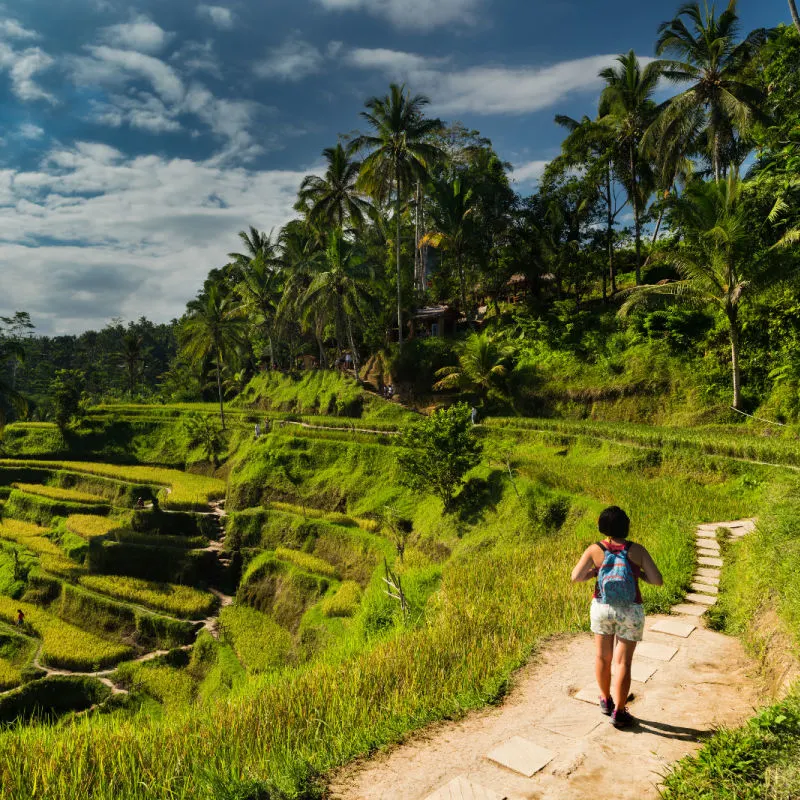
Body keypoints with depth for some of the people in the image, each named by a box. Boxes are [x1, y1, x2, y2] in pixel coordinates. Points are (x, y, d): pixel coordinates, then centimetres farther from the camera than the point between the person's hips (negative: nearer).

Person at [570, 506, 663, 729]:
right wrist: (638, 573, 5)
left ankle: (605, 700, 36)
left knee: (603, 656, 19)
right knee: (623, 662, 8)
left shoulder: (595, 550, -11)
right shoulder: (637, 550, -13)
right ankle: (618, 713, 15)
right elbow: (658, 580, -12)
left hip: (601, 608, 2)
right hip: (630, 612, -1)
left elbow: (575, 578, -9)